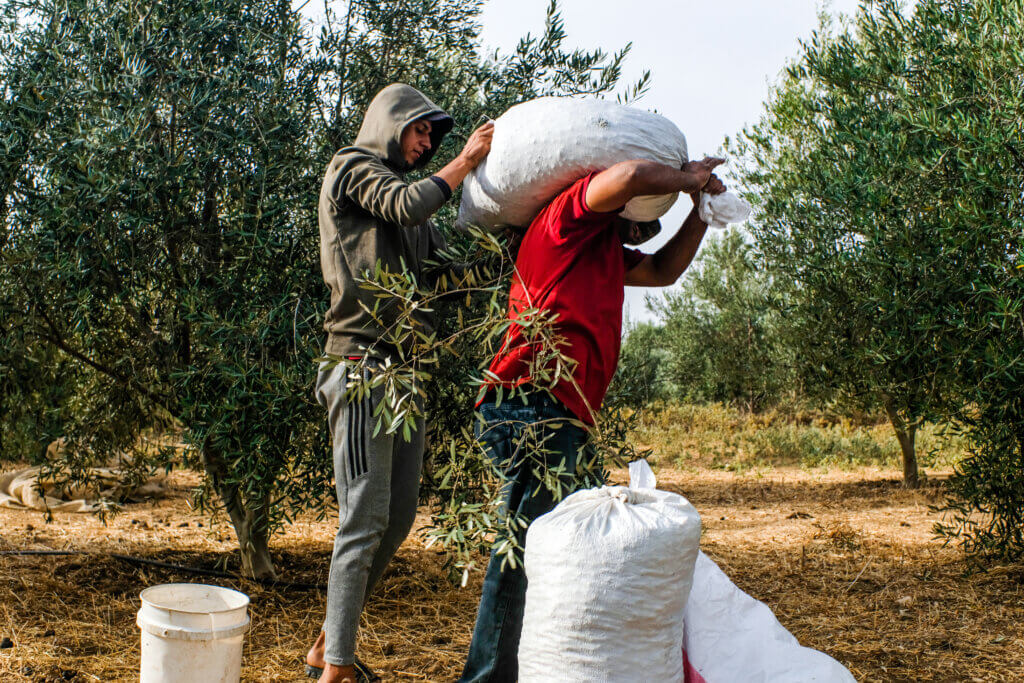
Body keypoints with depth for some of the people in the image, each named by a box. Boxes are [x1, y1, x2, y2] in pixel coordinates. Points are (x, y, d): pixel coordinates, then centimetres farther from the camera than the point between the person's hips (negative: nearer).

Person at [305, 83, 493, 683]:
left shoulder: (405, 188, 26)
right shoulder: (352, 168, 3)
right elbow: (409, 204, -15)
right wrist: (466, 161, -3)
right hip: (364, 365, -9)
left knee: (399, 516, 9)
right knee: (366, 518, -10)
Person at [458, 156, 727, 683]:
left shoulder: (606, 251, 30)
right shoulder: (572, 216, 2)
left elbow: (663, 271, 36)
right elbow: (632, 174, -16)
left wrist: (701, 207, 27)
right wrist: (687, 179, 2)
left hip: (557, 417, 10)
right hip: (535, 406, -10)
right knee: (526, 547, -12)